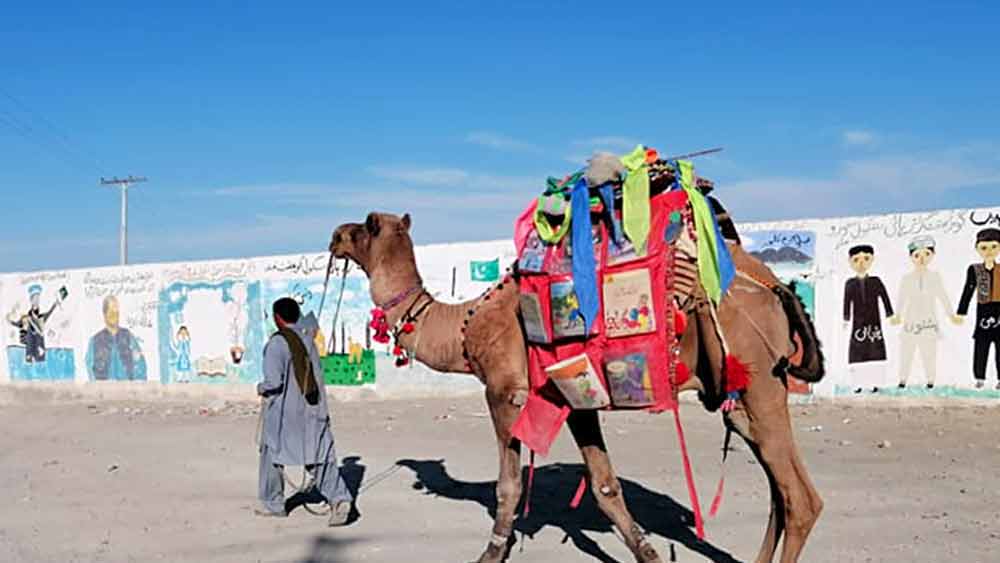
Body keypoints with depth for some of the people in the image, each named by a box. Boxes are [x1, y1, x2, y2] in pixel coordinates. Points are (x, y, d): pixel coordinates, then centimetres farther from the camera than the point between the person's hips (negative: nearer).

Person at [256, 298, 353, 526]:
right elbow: (318, 370, 9)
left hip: (284, 410, -5)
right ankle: (339, 497, -13)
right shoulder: (307, 337, 5)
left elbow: (274, 381, -18)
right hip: (312, 407, 5)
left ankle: (273, 504, 25)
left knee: (272, 455, 14)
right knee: (321, 455, 4)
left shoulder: (276, 343, -15)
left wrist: (261, 388, 2)